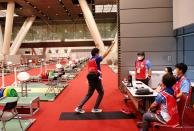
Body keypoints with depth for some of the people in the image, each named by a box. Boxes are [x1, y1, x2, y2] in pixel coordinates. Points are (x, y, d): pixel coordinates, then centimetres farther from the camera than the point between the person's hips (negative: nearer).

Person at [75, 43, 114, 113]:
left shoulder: (90, 60, 13)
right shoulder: (97, 59, -9)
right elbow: (105, 54, -10)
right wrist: (111, 45, -4)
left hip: (90, 78, 8)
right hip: (96, 78, -7)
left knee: (89, 94, 14)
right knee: (101, 93, 11)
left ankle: (79, 107, 9)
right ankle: (95, 108, 14)